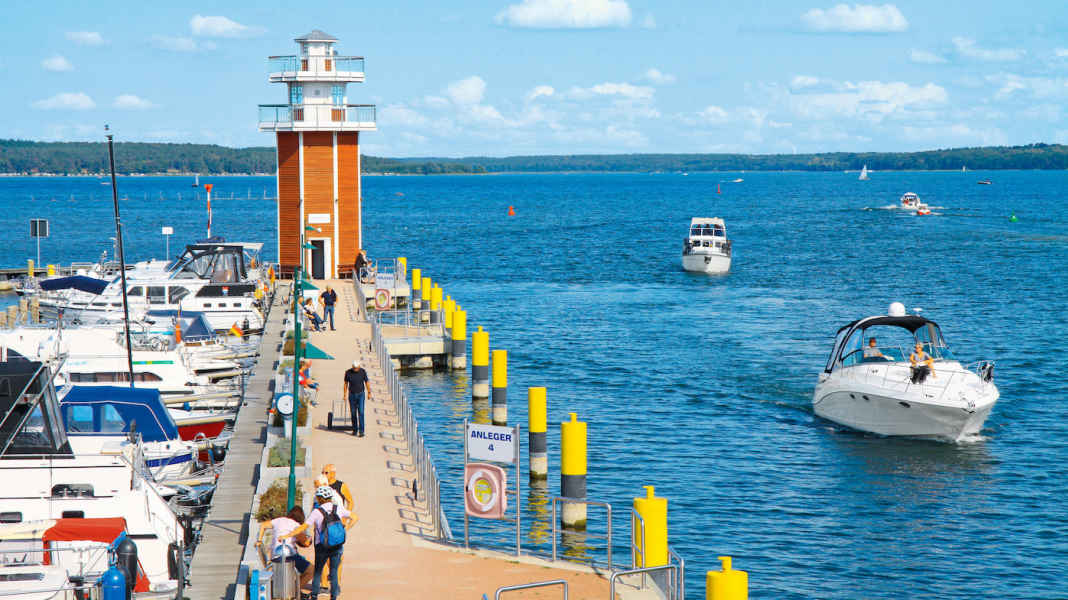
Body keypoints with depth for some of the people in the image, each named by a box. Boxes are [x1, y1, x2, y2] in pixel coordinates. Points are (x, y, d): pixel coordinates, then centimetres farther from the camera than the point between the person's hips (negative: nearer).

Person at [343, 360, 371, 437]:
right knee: (353, 413, 6)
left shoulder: (363, 372, -9)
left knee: (360, 412, -12)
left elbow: (367, 382, 0)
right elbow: (346, 383, 1)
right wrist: (345, 394, 1)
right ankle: (355, 430, 22)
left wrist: (369, 393, 2)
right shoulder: (348, 372, -8)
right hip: (352, 395, 1)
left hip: (360, 395, -1)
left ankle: (361, 431, -13)